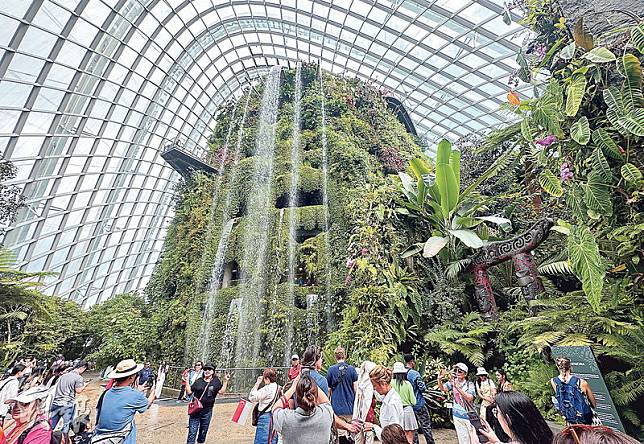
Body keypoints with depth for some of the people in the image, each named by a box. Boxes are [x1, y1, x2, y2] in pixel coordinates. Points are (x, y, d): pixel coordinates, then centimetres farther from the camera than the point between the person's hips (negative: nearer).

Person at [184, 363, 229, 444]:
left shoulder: (216, 382, 0)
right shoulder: (198, 381, 4)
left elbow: (221, 392, -9)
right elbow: (189, 392, 4)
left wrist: (225, 381, -19)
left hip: (207, 411, 0)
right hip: (195, 410, 0)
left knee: (203, 432, 16)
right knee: (192, 432, -3)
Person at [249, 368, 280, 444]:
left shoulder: (267, 388, -19)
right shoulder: (278, 388, 5)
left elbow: (251, 398, -11)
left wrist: (257, 383, -8)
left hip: (265, 417, -8)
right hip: (275, 417, 8)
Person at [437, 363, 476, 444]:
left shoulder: (470, 385, -11)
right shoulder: (453, 382, -4)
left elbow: (470, 398, -28)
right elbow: (443, 389, -17)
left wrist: (457, 387, -40)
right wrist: (439, 379, -37)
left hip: (469, 416, -2)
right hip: (457, 416, 2)